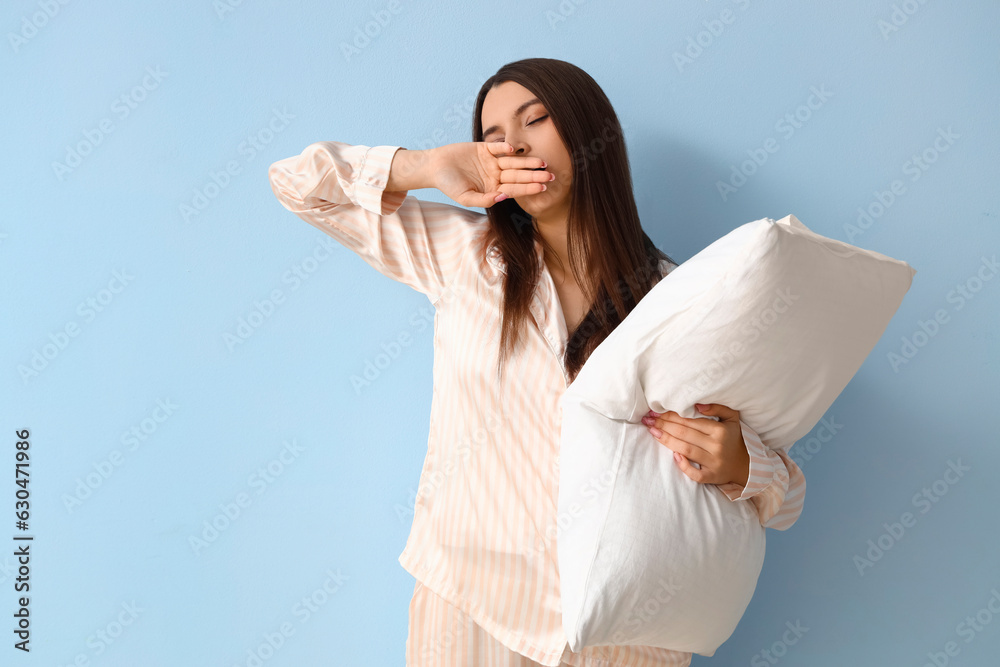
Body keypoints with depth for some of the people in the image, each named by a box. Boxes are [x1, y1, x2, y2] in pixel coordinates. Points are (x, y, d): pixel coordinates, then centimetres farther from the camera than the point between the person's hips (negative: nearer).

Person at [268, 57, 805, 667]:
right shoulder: (463, 252, -3)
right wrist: (428, 167, -10)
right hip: (470, 602, 1)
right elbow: (298, 182, 2)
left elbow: (784, 498, -4)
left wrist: (738, 466, -27)